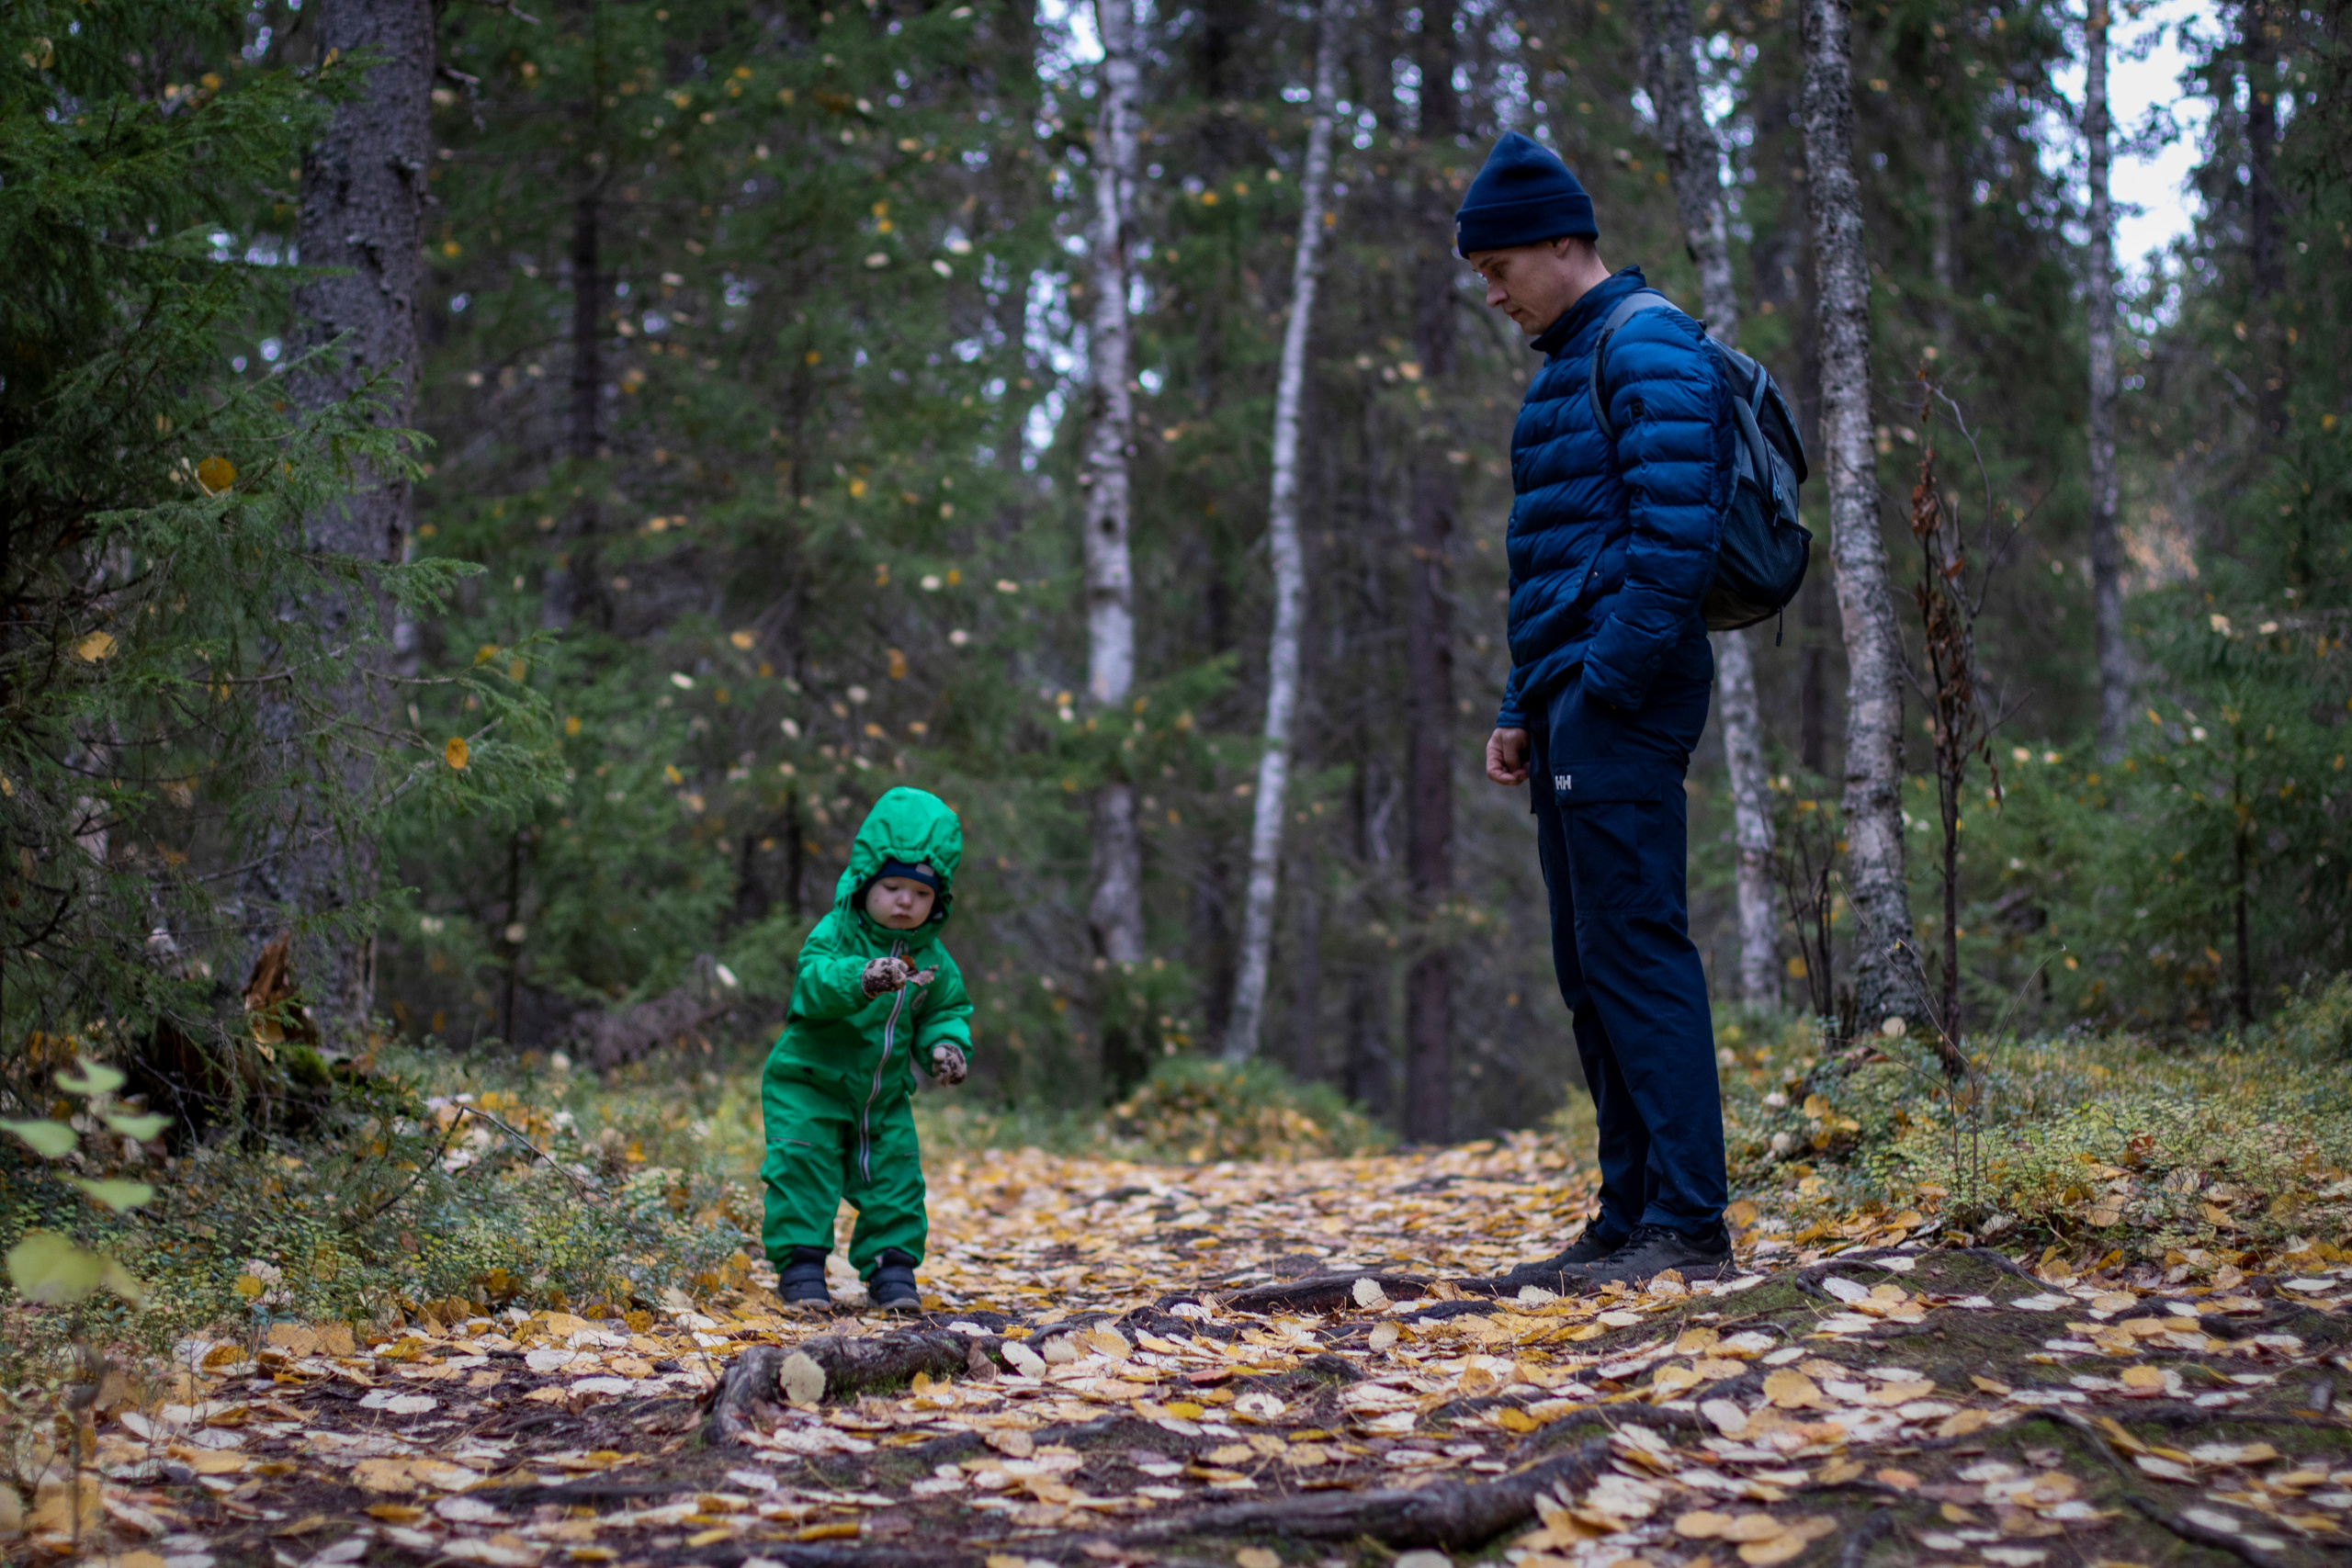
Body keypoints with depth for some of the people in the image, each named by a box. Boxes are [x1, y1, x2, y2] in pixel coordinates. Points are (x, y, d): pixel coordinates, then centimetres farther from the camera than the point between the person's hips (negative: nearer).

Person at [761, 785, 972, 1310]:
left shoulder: (931, 957, 1)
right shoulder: (836, 932, -16)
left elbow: (946, 1009, 12)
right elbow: (812, 983, -34)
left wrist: (947, 1044, -10)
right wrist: (860, 979, -53)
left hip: (885, 1095, 4)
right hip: (809, 1084, -4)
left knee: (895, 1179, 2)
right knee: (804, 1169, -11)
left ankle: (890, 1268, 14)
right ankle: (799, 1264, 1)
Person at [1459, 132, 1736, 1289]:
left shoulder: (1648, 347, -8)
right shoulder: (1565, 367, 24)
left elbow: (1671, 536, -18)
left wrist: (1606, 686, -20)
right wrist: (1522, 710, 20)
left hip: (1620, 702, -10)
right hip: (1571, 710, 10)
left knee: (1636, 953, -11)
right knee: (1592, 968, 10)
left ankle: (1687, 1226, -9)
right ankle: (1628, 1220, 15)